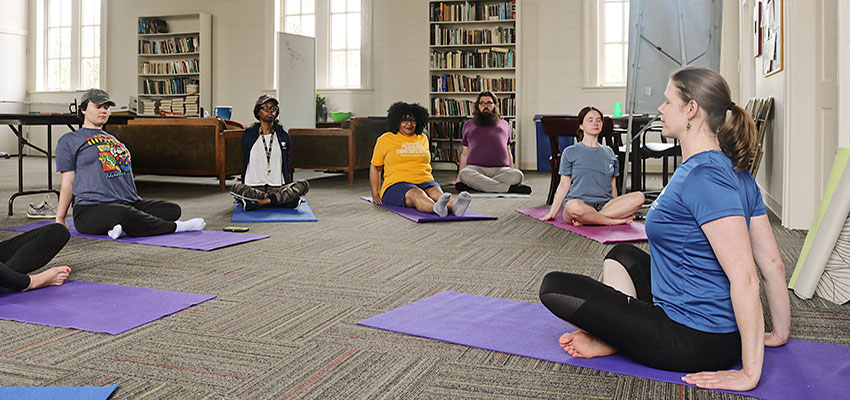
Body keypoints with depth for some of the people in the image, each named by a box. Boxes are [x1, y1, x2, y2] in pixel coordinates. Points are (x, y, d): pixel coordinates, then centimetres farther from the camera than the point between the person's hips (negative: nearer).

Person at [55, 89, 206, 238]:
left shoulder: (115, 141, 28)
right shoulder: (69, 140, 10)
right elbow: (68, 182, 5)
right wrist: (59, 219, 0)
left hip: (130, 203, 7)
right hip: (91, 208, -7)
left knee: (172, 209, -17)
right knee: (124, 214, -40)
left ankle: (125, 229, -35)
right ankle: (174, 227, -26)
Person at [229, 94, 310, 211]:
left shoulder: (283, 136, 12)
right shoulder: (248, 135, 9)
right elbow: (244, 164, 14)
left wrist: (289, 190, 10)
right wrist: (244, 192, 12)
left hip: (278, 187, 1)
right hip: (254, 187, -1)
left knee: (303, 185, -27)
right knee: (236, 188, -33)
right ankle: (287, 199, -28)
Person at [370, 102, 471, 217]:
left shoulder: (423, 138, 20)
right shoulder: (385, 140, 9)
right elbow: (375, 167, 15)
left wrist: (433, 185, 21)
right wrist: (375, 194, 9)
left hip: (425, 182, 3)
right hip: (397, 184, -3)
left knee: (435, 191, -33)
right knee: (416, 194, -38)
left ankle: (454, 206, -65)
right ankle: (437, 208, -70)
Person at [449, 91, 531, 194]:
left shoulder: (504, 124, 26)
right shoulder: (468, 125, 24)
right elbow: (464, 153, 23)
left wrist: (512, 172, 20)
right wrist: (458, 178, 17)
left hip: (501, 169, 1)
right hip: (475, 168, -1)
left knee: (518, 175, -33)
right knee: (465, 174, -37)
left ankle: (474, 185, -33)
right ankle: (509, 188, -36)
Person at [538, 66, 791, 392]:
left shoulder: (704, 178, -25)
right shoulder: (735, 172, 5)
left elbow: (744, 277, -30)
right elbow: (772, 263, 8)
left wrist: (749, 373, -25)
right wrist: (781, 333, 16)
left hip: (692, 341, -9)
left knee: (553, 287, -5)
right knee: (622, 255, 29)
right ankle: (612, 333, 11)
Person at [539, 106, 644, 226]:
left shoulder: (609, 153, 19)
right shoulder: (570, 152, 9)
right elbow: (564, 185, 7)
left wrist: (617, 208, 19)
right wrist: (552, 213, 1)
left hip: (605, 204, 5)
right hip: (580, 202, -4)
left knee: (638, 197, -24)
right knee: (574, 206, -41)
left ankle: (585, 221, -26)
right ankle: (614, 221, -21)